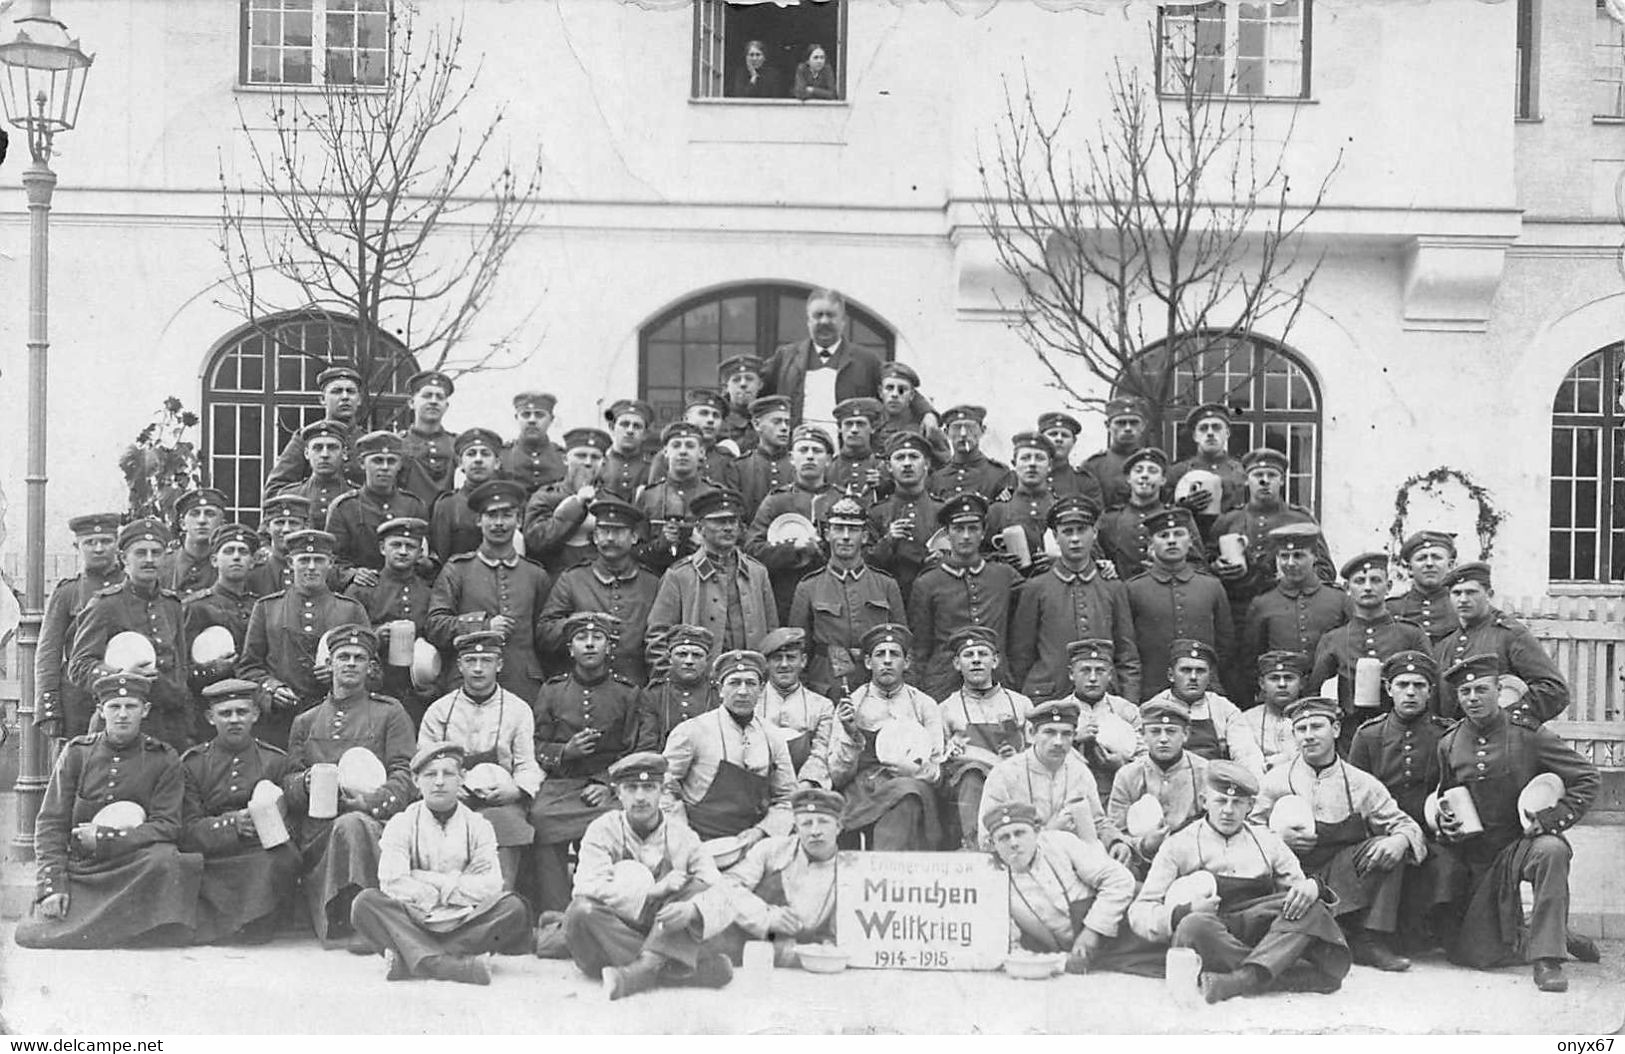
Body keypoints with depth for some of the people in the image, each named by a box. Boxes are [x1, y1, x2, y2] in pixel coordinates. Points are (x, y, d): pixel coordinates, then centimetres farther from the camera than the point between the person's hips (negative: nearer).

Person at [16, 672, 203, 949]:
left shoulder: (163, 759, 2)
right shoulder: (76, 753, 5)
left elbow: (166, 827, -5)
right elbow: (50, 824, 2)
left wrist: (104, 838, -15)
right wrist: (51, 885, -10)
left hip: (134, 872, -2)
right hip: (78, 871, 2)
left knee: (165, 858, -34)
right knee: (35, 935, -18)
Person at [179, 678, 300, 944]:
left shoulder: (276, 761, 13)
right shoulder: (191, 763, 11)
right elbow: (188, 831, 0)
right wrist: (233, 824, -19)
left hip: (262, 855, 1)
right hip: (210, 860, -1)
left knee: (285, 857, -32)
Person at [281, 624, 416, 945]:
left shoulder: (390, 714, 14)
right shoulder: (305, 722, 24)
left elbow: (404, 777, 3)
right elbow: (288, 783, 18)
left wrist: (371, 801, -17)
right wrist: (306, 782, -7)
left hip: (375, 822, -2)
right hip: (317, 832, 2)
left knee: (351, 824, -41)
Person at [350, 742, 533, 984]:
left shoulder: (478, 826, 8)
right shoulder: (401, 824, 6)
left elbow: (490, 886, -7)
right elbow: (392, 883, -9)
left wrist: (427, 879, -9)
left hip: (465, 923, 1)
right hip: (413, 921, -1)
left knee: (514, 908, -26)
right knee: (365, 903, -27)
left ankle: (410, 958, -29)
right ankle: (458, 964, -40)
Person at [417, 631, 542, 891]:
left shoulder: (519, 710, 13)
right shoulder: (438, 711, 15)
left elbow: (528, 766, 8)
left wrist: (516, 789, -13)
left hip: (500, 801, -1)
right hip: (451, 801, 1)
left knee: (505, 819, -26)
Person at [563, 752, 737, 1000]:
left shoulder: (683, 838, 3)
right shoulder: (603, 831, -1)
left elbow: (718, 895, -10)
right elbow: (588, 887, -18)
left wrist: (692, 910, -33)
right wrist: (654, 892, -17)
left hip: (666, 939, 1)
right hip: (610, 944, -1)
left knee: (696, 887, -18)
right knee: (582, 911, -30)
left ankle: (645, 967, -36)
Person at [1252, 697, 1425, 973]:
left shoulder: (1361, 784, 6)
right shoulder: (1277, 779, 6)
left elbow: (1405, 825, 6)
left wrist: (1400, 840, -19)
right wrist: (1278, 837, -13)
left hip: (1348, 878, 3)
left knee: (1389, 847, -22)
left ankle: (1371, 941, -18)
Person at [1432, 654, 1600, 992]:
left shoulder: (1527, 733, -10)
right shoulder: (1449, 745, 3)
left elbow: (1588, 779, -8)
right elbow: (1444, 799, 20)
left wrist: (1550, 820, -18)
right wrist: (1445, 822, -3)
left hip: (1525, 843, -4)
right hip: (1480, 860, 4)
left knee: (1552, 851, -41)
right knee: (1472, 954, -1)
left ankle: (1548, 958, -31)